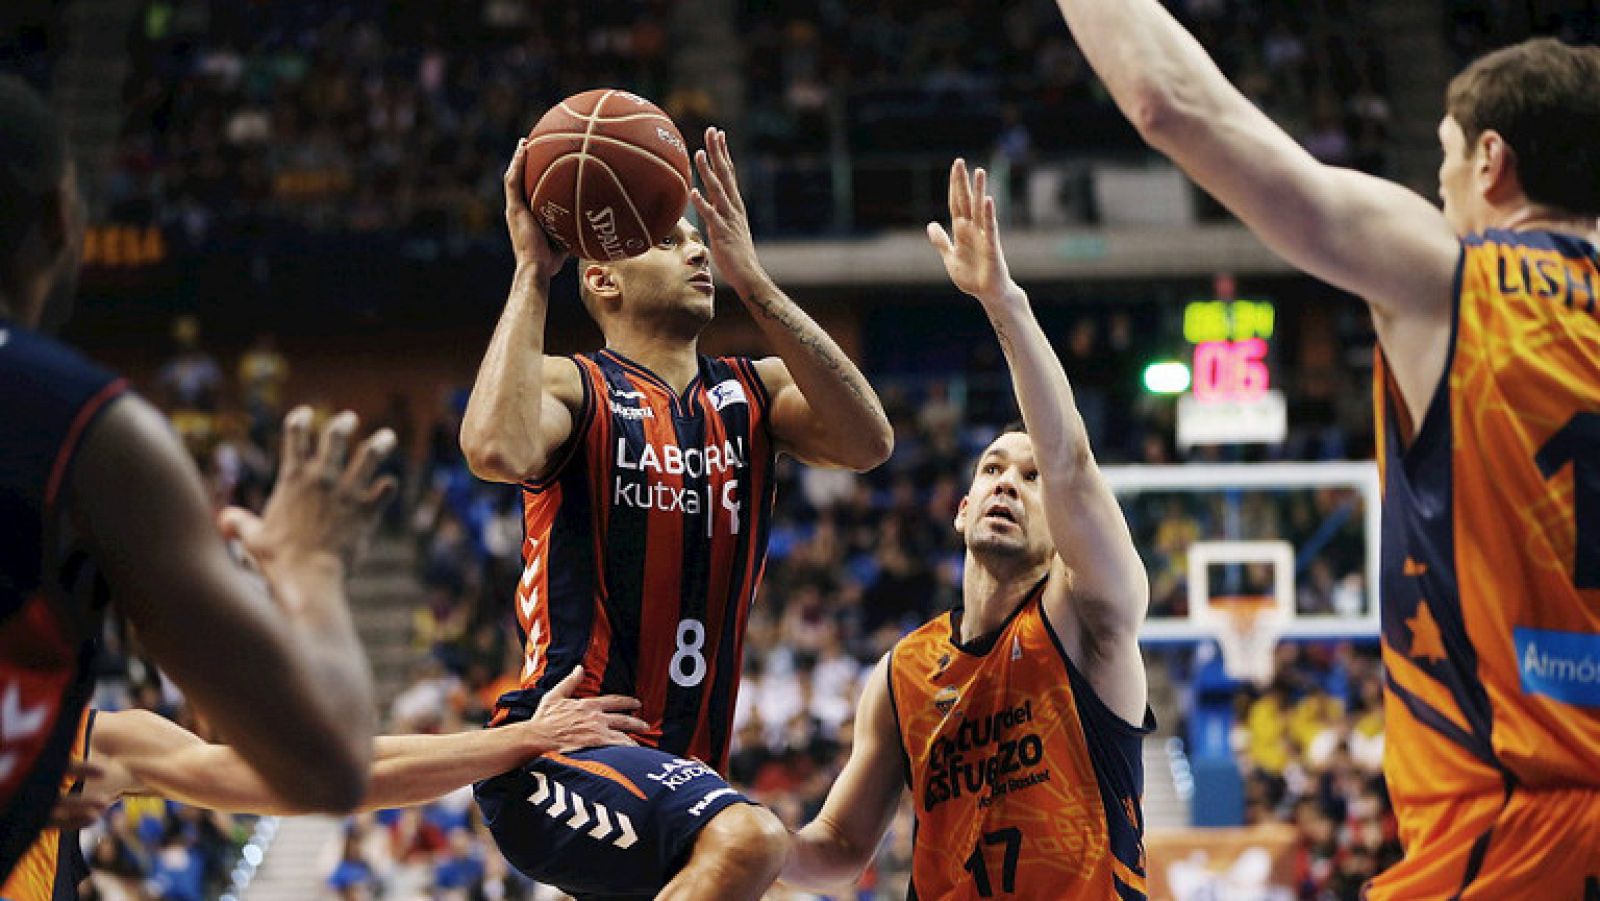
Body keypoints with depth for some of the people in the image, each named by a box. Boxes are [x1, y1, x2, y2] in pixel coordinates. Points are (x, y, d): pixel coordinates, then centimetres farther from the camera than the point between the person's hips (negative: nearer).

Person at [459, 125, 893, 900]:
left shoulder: (751, 393, 13)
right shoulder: (574, 389, -3)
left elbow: (867, 443, -8)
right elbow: (496, 450, -27)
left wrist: (751, 281, -10)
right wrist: (533, 274, -17)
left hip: (678, 768, 8)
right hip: (557, 755, -8)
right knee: (746, 838, -33)